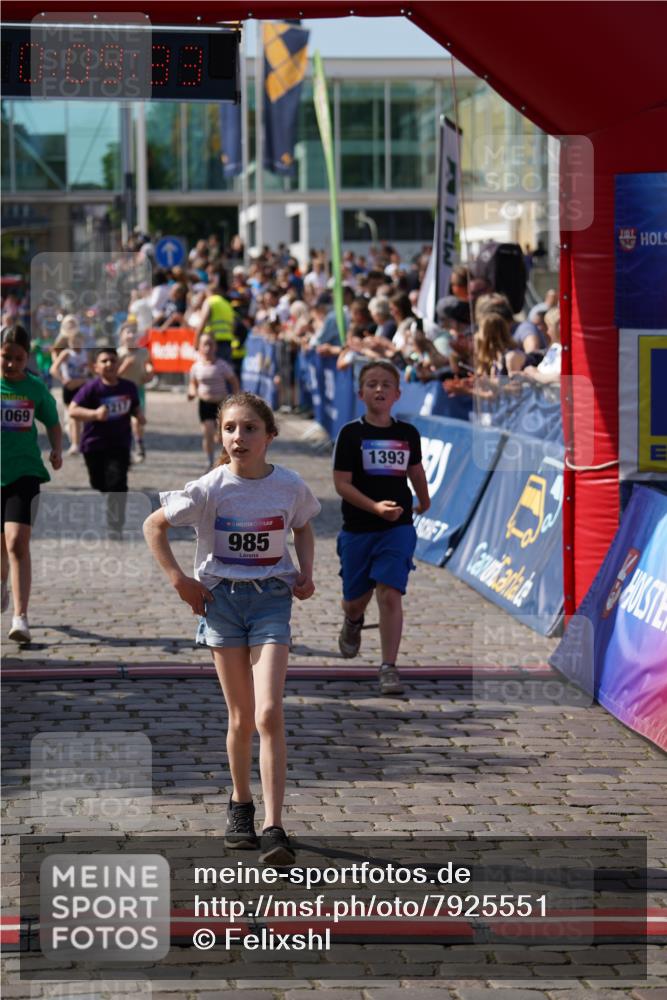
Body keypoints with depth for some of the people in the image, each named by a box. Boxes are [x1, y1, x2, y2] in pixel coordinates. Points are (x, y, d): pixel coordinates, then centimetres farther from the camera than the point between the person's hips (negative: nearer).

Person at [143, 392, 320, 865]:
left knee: (269, 714, -12)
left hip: (271, 599, 0)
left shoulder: (290, 485, -5)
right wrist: (179, 580, -5)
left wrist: (306, 572, 3)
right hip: (221, 598, 0)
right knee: (242, 718, 6)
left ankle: (274, 828, -13)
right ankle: (240, 804, 30)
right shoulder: (210, 488, -10)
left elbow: (303, 527, 17)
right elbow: (154, 525, 1)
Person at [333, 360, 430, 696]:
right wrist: (375, 507, -23)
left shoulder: (408, 433, 3)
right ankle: (352, 624, 50)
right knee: (355, 600, 13)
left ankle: (388, 668, -11)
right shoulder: (351, 434, -7)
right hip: (357, 529, 0)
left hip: (398, 528, 1)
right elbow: (341, 483, -10)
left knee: (390, 595, -14)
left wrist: (424, 500, 36)